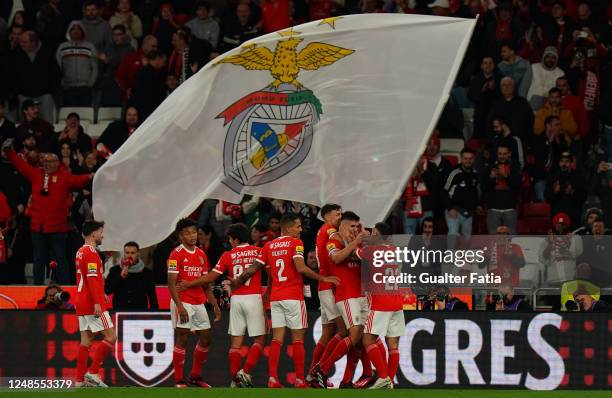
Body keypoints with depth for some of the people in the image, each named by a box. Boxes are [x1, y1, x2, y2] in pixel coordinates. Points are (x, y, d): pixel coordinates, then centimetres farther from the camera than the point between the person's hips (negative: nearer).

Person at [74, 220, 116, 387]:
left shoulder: (81, 252, 16)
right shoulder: (91, 253, -13)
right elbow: (92, 279, -21)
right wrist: (97, 302, -24)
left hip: (82, 303, 9)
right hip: (92, 304, -9)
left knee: (86, 340, 8)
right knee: (110, 337, -5)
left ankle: (80, 380, 5)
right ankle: (93, 372, -9)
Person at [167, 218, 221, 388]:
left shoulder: (201, 254, 13)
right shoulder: (177, 254, -8)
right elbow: (171, 283, -13)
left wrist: (215, 305, 12)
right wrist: (179, 306, -22)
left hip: (199, 303, 7)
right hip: (183, 302, -7)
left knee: (205, 338, 8)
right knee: (182, 340, -7)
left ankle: (195, 376, 20)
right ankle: (179, 380, -2)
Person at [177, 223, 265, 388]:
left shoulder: (228, 255, 3)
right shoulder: (258, 252, 1)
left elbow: (211, 277, 5)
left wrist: (189, 284, 16)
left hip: (236, 299, 2)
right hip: (254, 298, -2)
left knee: (236, 341, 6)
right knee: (259, 340, 4)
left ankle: (235, 380, 4)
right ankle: (245, 372, -12)